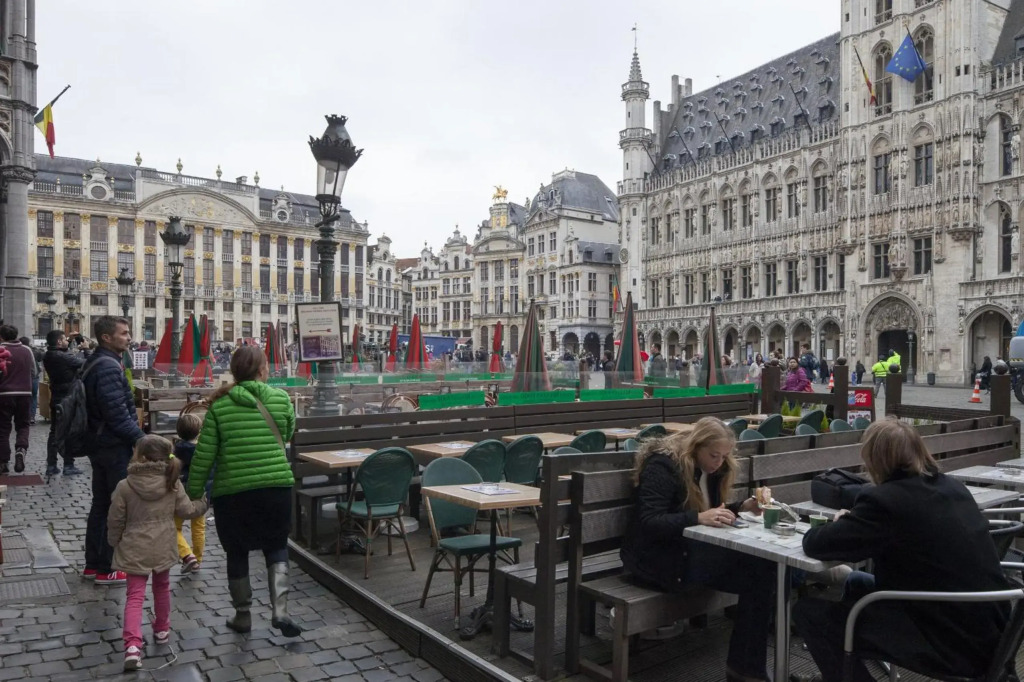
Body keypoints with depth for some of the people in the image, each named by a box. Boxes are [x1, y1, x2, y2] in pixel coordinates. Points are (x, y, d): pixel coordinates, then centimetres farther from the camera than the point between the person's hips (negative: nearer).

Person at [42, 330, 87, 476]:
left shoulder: (48, 357, 4)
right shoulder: (64, 357, -21)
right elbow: (85, 363, -14)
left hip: (55, 398, 8)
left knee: (54, 432, 11)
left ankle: (51, 466, 13)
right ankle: (69, 465, 5)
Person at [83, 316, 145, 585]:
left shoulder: (94, 363, 13)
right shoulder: (108, 366, -20)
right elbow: (117, 413, -26)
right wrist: (142, 439, -18)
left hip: (99, 443, 10)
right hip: (115, 446, -10)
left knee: (101, 504, 17)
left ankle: (93, 564, 26)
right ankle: (106, 569, 8)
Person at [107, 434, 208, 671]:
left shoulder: (125, 486, -13)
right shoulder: (173, 483, -8)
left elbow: (115, 520, -6)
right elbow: (187, 510, -1)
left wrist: (114, 542, 12)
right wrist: (204, 503, 18)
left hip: (135, 550, -2)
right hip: (163, 548, 2)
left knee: (135, 596, 1)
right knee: (162, 588, 23)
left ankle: (133, 644, -13)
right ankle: (162, 630, 38)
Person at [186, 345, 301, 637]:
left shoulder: (220, 406, -3)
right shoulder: (281, 399, -2)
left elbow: (203, 456, -4)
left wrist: (193, 494, 5)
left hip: (232, 492, 0)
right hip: (276, 486, 0)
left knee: (237, 553, 19)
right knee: (276, 546, 18)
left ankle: (242, 616, 30)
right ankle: (280, 610, 4)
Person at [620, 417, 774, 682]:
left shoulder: (709, 469, 11)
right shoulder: (663, 465, -15)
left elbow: (712, 513, 16)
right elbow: (649, 523, -24)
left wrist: (742, 507, -2)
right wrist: (698, 518, -34)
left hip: (691, 550, 8)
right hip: (658, 558, -8)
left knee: (761, 567, -19)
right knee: (755, 565, -23)